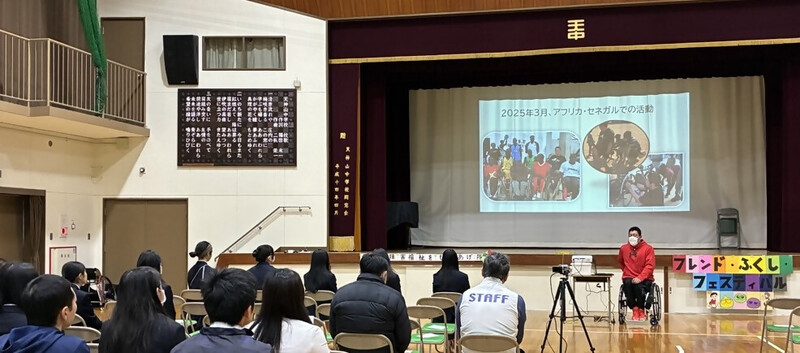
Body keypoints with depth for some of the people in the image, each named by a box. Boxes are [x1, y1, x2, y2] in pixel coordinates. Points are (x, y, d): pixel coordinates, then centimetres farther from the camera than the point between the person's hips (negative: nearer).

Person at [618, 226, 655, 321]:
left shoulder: (648, 248, -3)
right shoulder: (623, 248, 8)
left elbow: (650, 266, -11)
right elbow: (620, 262, 27)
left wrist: (640, 278, -22)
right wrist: (627, 271, 12)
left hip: (644, 279, -2)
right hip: (628, 277, 2)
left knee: (639, 285, -35)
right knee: (627, 284, -33)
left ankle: (641, 311, -13)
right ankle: (634, 309, -22)